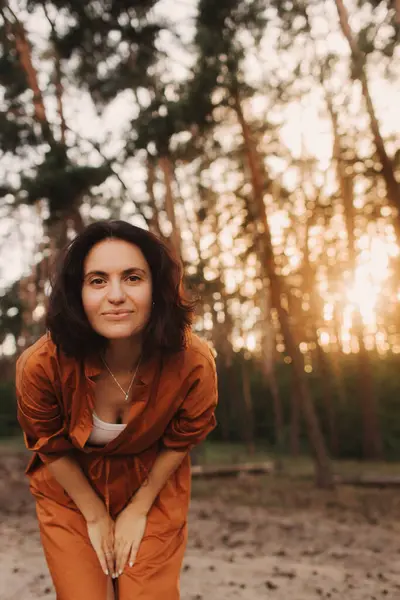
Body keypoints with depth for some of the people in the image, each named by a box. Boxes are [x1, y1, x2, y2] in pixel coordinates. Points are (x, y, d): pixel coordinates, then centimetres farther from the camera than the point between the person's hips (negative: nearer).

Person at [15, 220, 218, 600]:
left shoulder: (193, 362, -29)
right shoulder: (41, 365, -31)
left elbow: (180, 440, -9)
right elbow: (51, 447, -11)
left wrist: (139, 508, -3)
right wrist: (95, 515, -3)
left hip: (155, 487, 1)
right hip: (71, 490, 0)